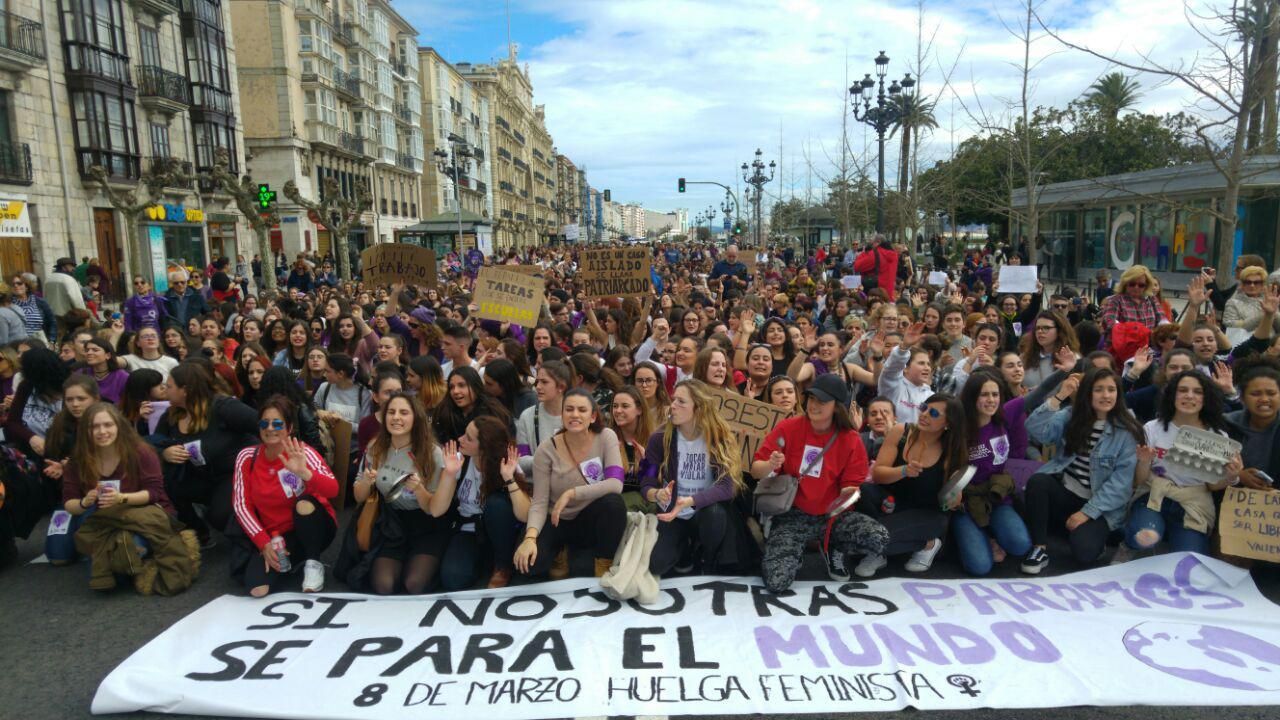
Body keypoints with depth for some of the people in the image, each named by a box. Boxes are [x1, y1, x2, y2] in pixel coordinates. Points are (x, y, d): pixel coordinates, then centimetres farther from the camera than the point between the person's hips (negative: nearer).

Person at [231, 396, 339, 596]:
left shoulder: (303, 452, -18)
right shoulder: (247, 457, -7)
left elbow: (333, 490, -32)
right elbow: (241, 504, -4)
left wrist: (304, 473, -51)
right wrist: (264, 543, -14)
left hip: (312, 528, -2)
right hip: (274, 535, 2)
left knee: (304, 504, -36)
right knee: (258, 589, -21)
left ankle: (313, 563, -11)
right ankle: (282, 560, 13)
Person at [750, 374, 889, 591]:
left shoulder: (851, 440, -4)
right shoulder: (787, 428, -7)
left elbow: (851, 487, 0)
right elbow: (756, 471, -6)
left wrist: (848, 494, -24)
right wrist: (770, 465, -29)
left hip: (831, 515, 2)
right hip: (792, 515, -2)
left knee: (879, 539, -26)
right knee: (776, 582, -22)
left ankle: (834, 551, 9)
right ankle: (794, 553, 16)